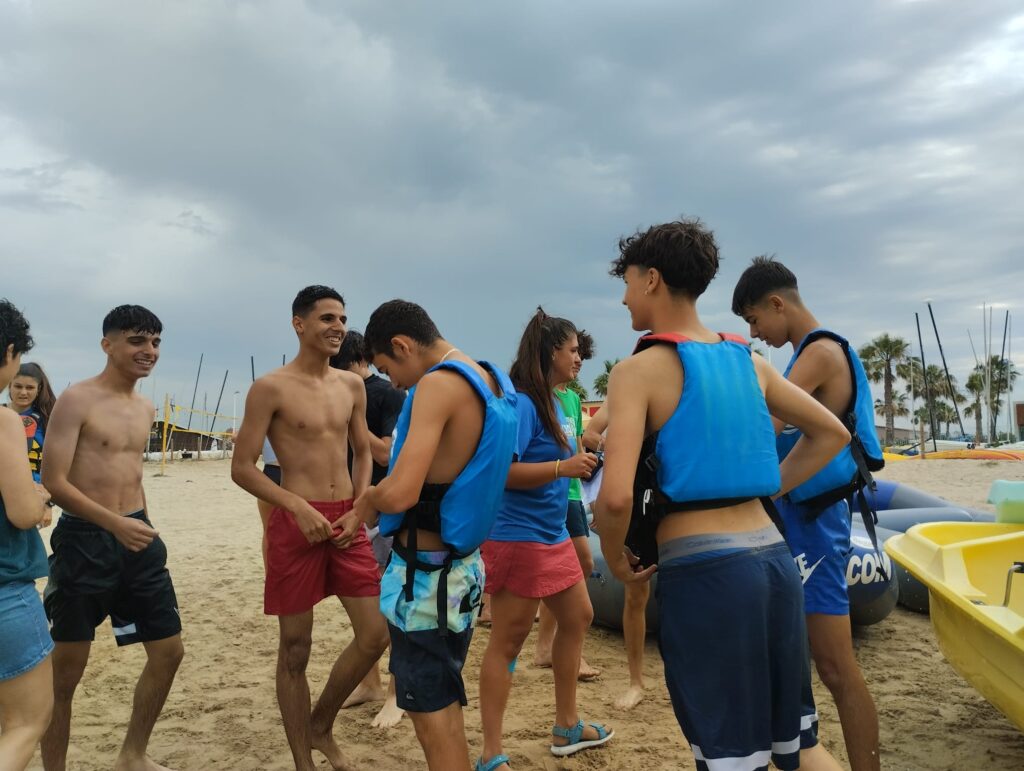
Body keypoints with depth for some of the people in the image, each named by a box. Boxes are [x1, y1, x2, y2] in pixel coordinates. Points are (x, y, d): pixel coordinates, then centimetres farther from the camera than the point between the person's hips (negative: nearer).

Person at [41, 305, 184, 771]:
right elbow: (53, 482, -16)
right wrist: (115, 524, -26)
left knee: (169, 651, 11)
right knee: (66, 670, 4)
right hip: (84, 540, -7)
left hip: (137, 537, 7)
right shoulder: (77, 400, -10)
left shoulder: (146, 409, 11)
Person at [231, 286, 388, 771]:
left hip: (346, 521, 5)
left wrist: (360, 508, 2)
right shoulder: (270, 388, -7)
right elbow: (242, 468, -8)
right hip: (297, 522, -5)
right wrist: (299, 507, -17)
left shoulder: (352, 386, 8)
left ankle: (321, 726, 29)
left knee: (375, 634, 5)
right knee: (295, 648, 6)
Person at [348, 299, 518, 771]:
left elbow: (400, 493, -29)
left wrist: (368, 501, -7)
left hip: (426, 573, -9)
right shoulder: (494, 383, 8)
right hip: (464, 568, 9)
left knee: (431, 715, 5)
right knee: (444, 705, 22)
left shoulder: (437, 384, -19)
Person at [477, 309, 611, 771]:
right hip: (517, 538, -10)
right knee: (507, 642, 0)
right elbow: (503, 471, -26)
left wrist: (584, 458, 8)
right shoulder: (521, 403, -18)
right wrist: (564, 467, -27)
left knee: (578, 617, 20)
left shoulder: (552, 402, 9)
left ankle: (566, 727, 37)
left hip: (552, 535, 10)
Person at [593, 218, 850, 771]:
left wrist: (616, 558, -1)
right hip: (773, 557, 7)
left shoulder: (640, 370, -9)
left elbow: (616, 496, -20)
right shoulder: (748, 361, 11)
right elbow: (832, 434, 22)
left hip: (702, 570, -7)